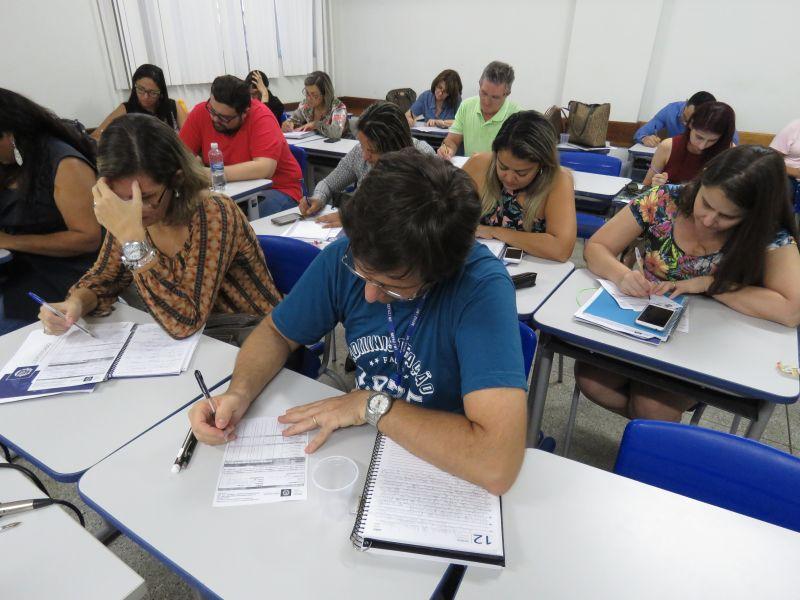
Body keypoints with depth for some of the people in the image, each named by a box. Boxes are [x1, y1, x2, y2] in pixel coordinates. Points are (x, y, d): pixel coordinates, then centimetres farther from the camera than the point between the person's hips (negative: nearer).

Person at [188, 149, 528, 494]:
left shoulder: (482, 286, -26)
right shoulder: (345, 256, -12)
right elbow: (276, 332, 3)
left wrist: (372, 404, -23)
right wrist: (239, 393, -15)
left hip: (445, 468, -2)